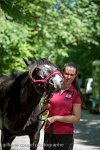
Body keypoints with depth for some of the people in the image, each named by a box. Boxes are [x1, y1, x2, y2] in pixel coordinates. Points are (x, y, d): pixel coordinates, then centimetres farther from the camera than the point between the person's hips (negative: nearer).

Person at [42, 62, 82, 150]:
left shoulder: (75, 94, -4)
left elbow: (76, 118, -10)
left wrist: (56, 118, -16)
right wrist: (45, 107, -11)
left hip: (65, 134, -3)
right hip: (49, 133, 3)